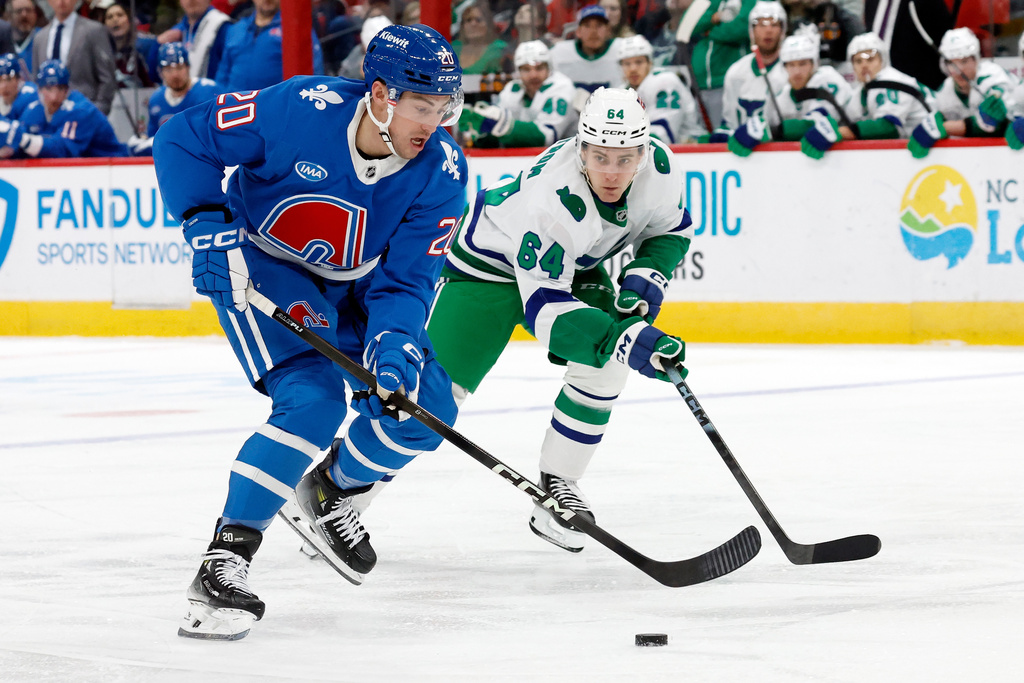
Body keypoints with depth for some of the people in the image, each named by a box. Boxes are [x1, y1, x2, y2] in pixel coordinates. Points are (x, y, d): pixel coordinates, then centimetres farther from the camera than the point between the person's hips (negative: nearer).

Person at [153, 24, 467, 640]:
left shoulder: (442, 172, -18)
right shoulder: (303, 109, -28)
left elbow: (406, 281, -16)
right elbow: (182, 139, -17)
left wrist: (392, 342, -35)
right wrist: (207, 224, -25)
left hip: (354, 285, 5)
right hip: (257, 265, -5)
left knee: (427, 408, -4)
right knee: (313, 400, -26)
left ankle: (331, 492, 26)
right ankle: (224, 562, -26)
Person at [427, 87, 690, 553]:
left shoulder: (660, 167, -23)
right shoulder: (552, 199, -42)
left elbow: (670, 230, 0)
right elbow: (544, 308, -41)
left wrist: (644, 278, -20)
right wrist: (626, 339, -52)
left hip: (576, 265, 6)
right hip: (490, 262, -6)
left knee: (604, 366, -15)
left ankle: (557, 485, 1)